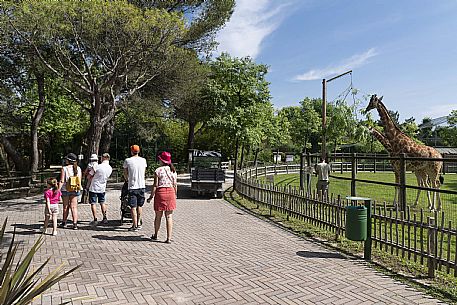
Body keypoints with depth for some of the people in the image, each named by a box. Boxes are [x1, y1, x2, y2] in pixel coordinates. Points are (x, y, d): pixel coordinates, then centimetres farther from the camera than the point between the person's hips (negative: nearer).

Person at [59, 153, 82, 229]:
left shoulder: (64, 168, -10)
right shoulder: (78, 168, 1)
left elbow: (62, 181, -14)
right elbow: (80, 180, 5)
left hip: (65, 190, -2)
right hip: (75, 190, 2)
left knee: (66, 206, 12)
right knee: (74, 207, 4)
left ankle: (64, 223, 27)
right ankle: (75, 224, -2)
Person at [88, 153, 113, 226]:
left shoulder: (97, 167, -19)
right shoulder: (110, 168, -3)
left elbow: (89, 176, -10)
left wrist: (92, 180, 10)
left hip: (94, 188, -5)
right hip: (102, 188, 5)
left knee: (93, 203, 3)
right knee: (102, 203, 17)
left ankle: (95, 220, 2)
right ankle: (105, 218, 18)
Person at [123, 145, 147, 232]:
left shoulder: (127, 160, -4)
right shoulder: (143, 160, 4)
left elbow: (125, 174, 7)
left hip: (132, 186, -3)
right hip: (142, 186, 4)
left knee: (133, 207, 0)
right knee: (139, 206, 16)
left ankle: (135, 226, 1)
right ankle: (139, 223, 25)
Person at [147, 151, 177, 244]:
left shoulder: (158, 170, -6)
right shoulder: (173, 171, 7)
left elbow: (155, 185, -9)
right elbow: (175, 185, 9)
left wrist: (151, 196, -1)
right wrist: (175, 195, 20)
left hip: (161, 192, -3)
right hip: (171, 192, 3)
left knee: (158, 216, 12)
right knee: (169, 216, 6)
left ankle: (155, 235, 30)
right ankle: (169, 238, 4)